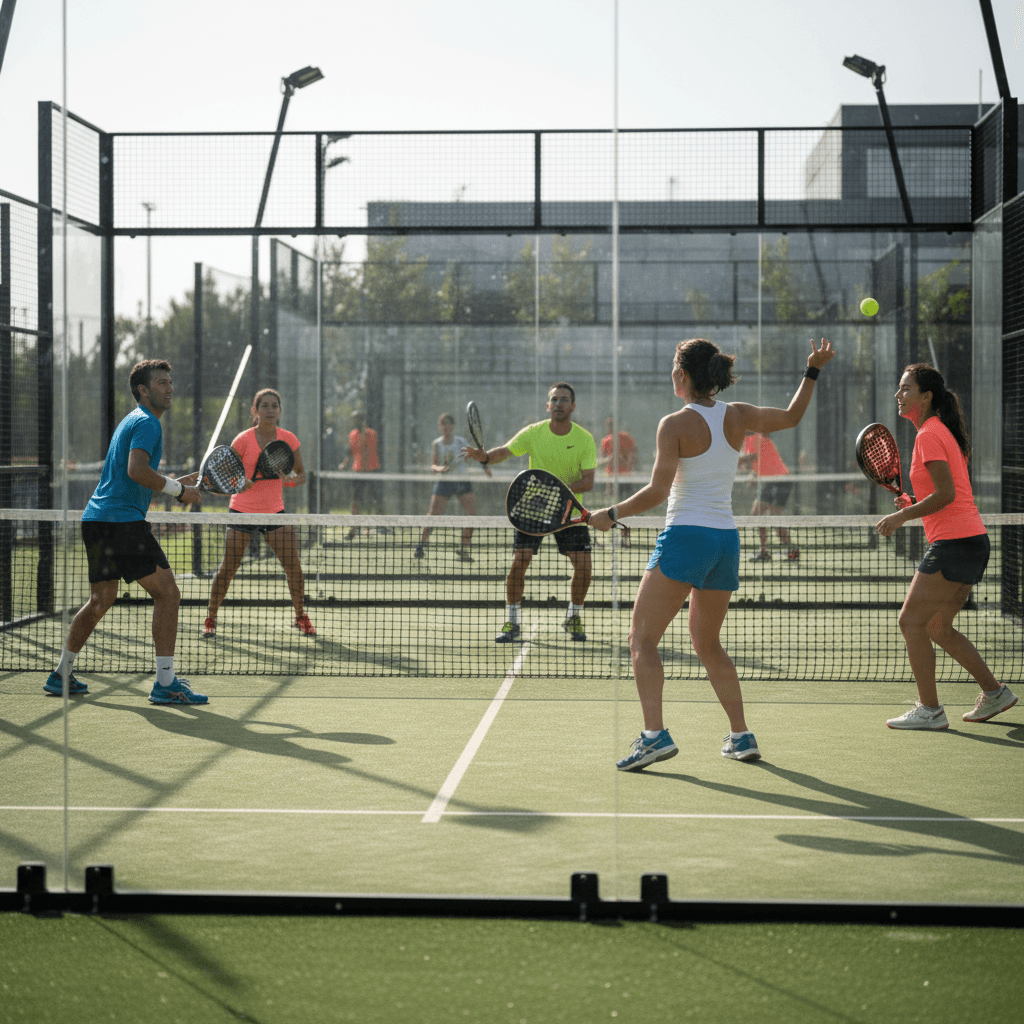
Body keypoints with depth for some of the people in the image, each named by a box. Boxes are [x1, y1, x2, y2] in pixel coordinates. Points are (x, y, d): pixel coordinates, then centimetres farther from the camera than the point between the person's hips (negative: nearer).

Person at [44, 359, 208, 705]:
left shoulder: (132, 421, 24)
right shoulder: (147, 422, -8)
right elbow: (136, 470, -23)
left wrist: (176, 483, 22)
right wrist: (179, 490, -15)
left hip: (96, 519, 11)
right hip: (122, 520, -11)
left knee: (101, 599, 20)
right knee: (167, 593, -11)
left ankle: (61, 675, 26)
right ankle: (165, 683, -14)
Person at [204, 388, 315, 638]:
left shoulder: (288, 439, -2)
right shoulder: (243, 440, -10)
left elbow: (301, 474, 6)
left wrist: (292, 478, -17)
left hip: (275, 510, 2)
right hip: (242, 510, -2)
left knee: (293, 565, -7)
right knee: (228, 567, -5)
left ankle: (301, 617, 11)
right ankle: (210, 619, 10)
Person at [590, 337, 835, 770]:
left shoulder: (675, 424, -10)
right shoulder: (737, 416, 6)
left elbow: (657, 492, -16)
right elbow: (791, 417, 24)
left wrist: (611, 514, -6)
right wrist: (812, 371, 31)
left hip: (685, 537, -7)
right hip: (726, 540, 7)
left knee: (642, 639, -4)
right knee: (708, 644, 21)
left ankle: (654, 734, -19)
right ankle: (741, 736, 17)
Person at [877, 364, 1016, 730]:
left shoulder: (929, 435, -12)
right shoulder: (944, 432, 18)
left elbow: (946, 494, -19)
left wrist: (902, 516, -13)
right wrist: (913, 505, 11)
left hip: (954, 543, -10)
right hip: (970, 539, 10)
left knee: (911, 620, -6)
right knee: (938, 627, 17)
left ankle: (929, 710, -3)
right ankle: (994, 693, 21)